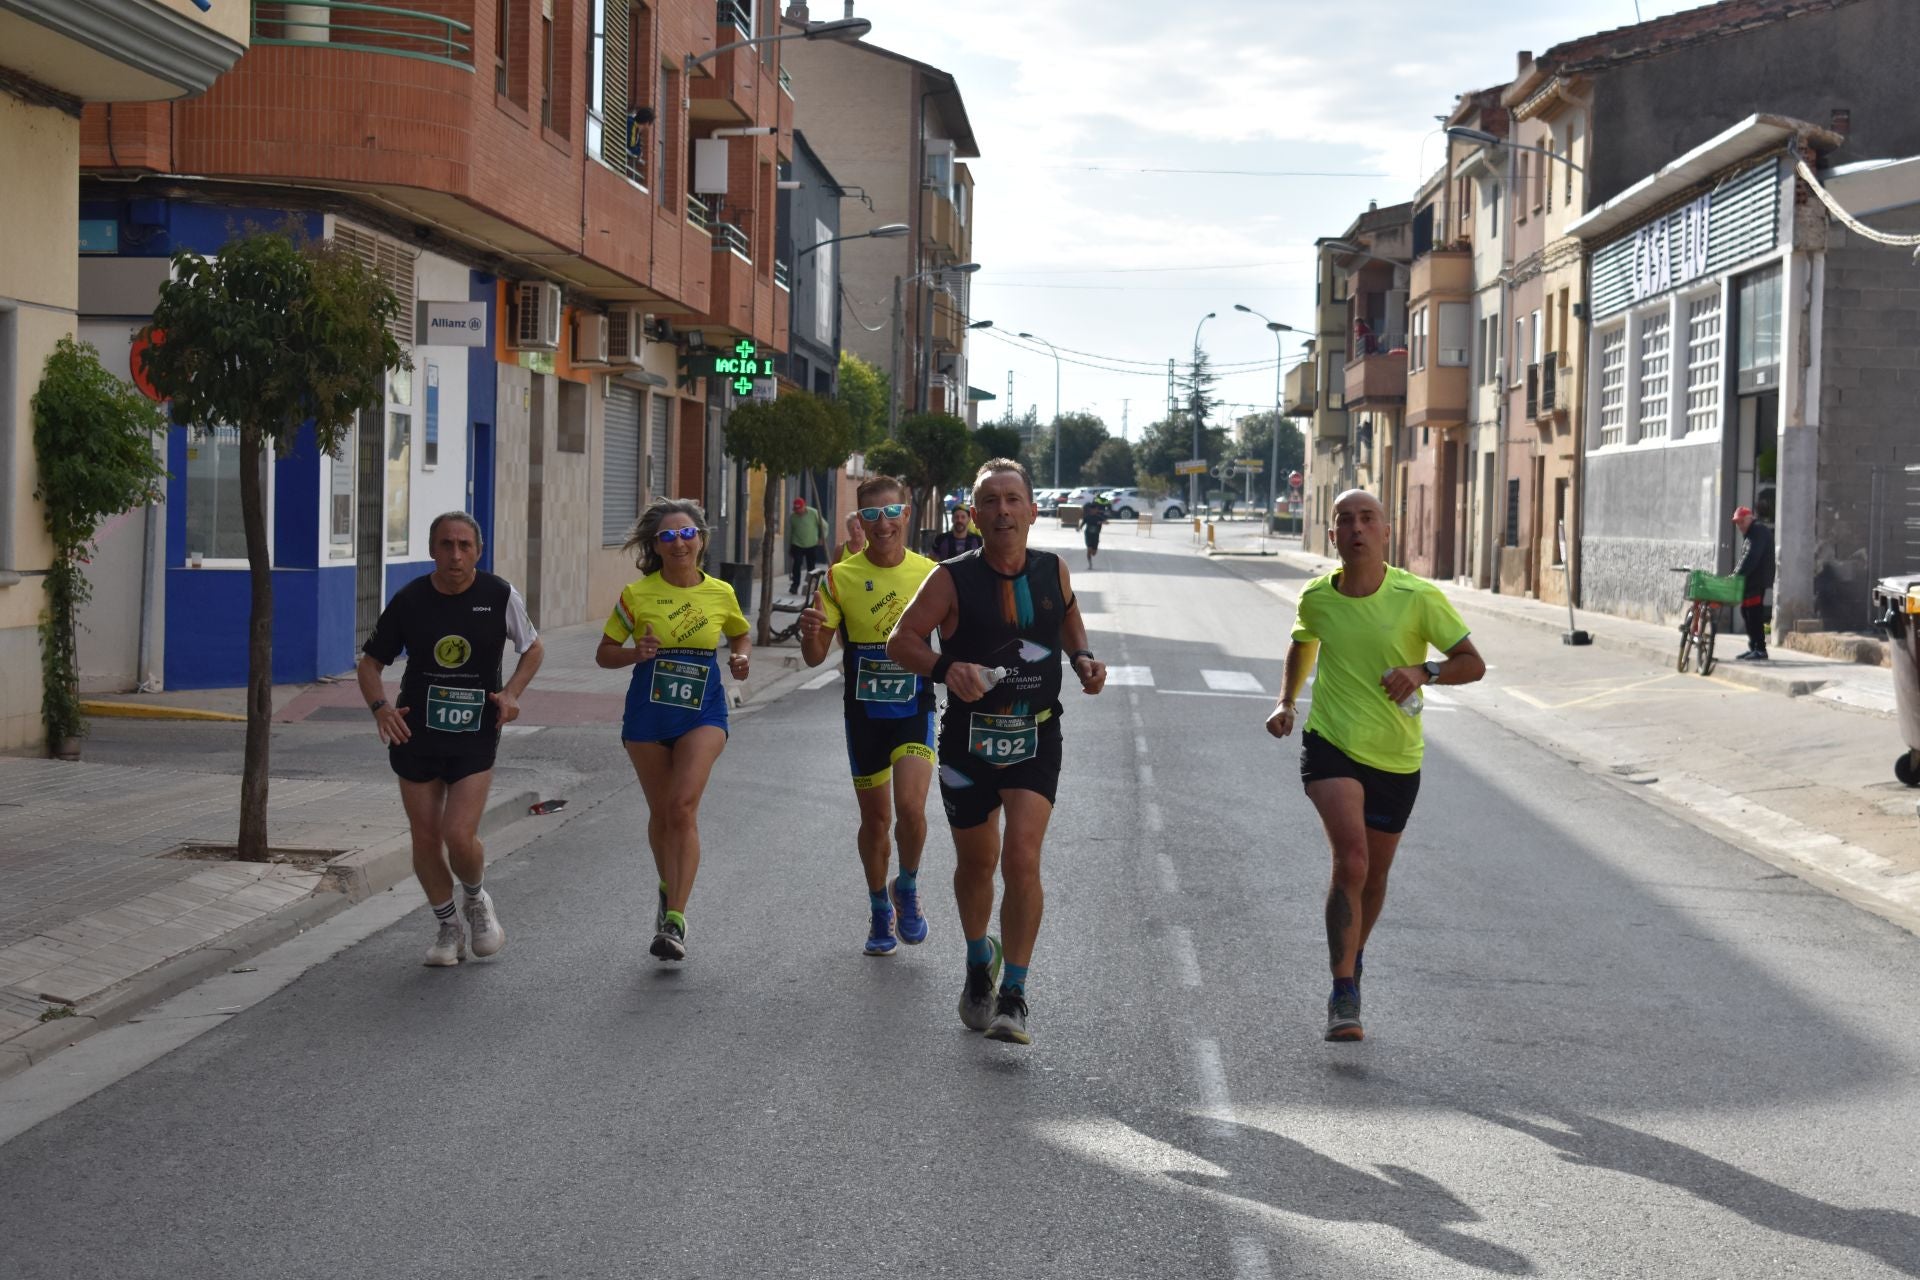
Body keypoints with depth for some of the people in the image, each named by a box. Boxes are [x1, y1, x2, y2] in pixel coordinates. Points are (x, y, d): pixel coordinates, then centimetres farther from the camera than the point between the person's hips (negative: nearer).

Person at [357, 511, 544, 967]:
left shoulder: (500, 596, -6)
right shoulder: (409, 600, -5)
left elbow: (533, 647, 10)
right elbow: (370, 661, 5)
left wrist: (511, 693, -7)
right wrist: (380, 706, -14)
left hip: (475, 736, -2)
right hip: (416, 735, 2)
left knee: (459, 836, -12)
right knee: (425, 838, 5)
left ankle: (476, 900, 22)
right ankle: (447, 926, 27)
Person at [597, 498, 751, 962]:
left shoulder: (721, 594, 0)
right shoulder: (637, 595, -5)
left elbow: (739, 633, 20)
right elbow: (604, 654, 3)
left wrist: (740, 658, -1)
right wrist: (636, 653, -17)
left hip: (702, 714, -1)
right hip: (648, 714, 1)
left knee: (683, 806, -18)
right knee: (661, 813, 13)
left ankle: (674, 920, -17)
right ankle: (669, 893, 38)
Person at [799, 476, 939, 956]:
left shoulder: (930, 574, -4)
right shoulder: (841, 578, -5)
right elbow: (815, 657, -5)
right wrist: (810, 633, -27)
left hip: (914, 708, -1)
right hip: (865, 713, 1)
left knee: (910, 807, -18)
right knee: (875, 818, 11)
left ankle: (907, 888, 10)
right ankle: (880, 908, 33)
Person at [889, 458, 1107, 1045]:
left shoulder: (1053, 571, 1)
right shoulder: (952, 579, -9)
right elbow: (900, 641, -6)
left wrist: (1083, 658, 3)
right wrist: (945, 668, -25)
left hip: (1036, 738, 0)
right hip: (969, 737, 0)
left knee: (1022, 859, -15)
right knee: (976, 861, 14)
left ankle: (1013, 995, -5)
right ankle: (980, 958, 43)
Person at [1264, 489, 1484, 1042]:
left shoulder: (1419, 597, -11)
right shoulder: (1316, 598, -3)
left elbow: (1473, 663, -5)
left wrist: (1424, 671, -24)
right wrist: (1286, 702, 7)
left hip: (1396, 758, 1)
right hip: (1330, 745, -1)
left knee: (1374, 875, 15)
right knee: (1350, 861, -21)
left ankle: (1352, 960, 45)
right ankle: (1343, 995, -17)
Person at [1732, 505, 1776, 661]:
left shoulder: (1759, 531, -11)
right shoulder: (1752, 533, 22)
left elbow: (1751, 557, -22)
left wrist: (1738, 574, -26)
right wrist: (1735, 574, 13)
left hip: (1758, 580, -11)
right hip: (1751, 580, 11)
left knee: (1754, 614, -11)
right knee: (1746, 612, 12)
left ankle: (1760, 650, -11)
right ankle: (1753, 648, 17)